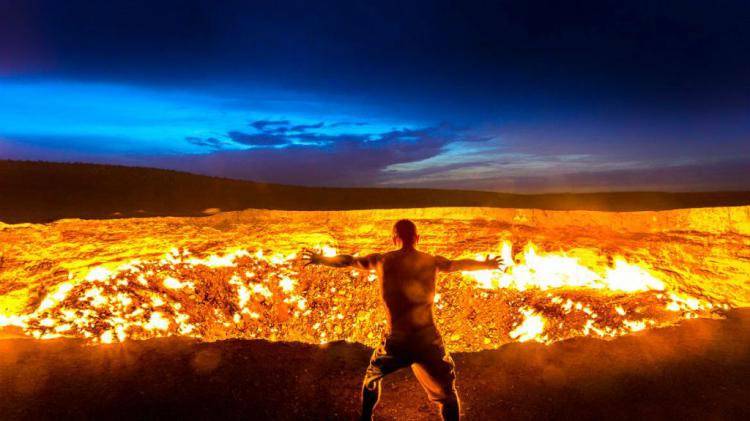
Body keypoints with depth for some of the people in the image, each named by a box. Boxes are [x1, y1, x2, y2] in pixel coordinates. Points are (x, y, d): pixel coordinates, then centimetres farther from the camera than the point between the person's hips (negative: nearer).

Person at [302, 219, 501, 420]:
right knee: (448, 394, 18)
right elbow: (461, 264, 20)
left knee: (372, 375, 30)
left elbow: (347, 260, 14)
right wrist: (487, 264, 39)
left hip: (396, 342, 0)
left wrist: (319, 259, 31)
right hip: (428, 340, 0)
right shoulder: (432, 261, 4)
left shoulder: (381, 260, 2)